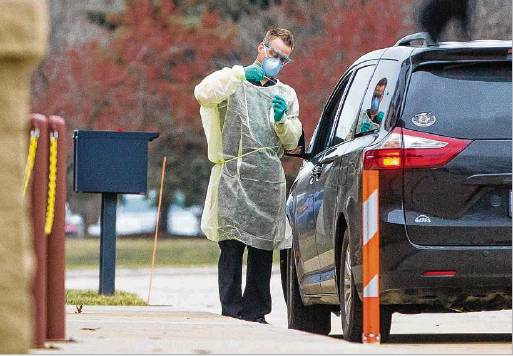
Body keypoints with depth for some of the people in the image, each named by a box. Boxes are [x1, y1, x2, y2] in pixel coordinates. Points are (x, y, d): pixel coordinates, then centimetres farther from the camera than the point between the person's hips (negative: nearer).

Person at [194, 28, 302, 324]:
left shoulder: (286, 94, 23)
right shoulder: (233, 83, 12)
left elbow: (292, 142, 18)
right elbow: (203, 95, -10)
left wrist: (281, 120, -1)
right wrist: (239, 74, -15)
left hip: (269, 179, 3)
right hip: (234, 174, -3)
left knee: (262, 249, 0)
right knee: (232, 245, -9)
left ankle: (255, 310, 3)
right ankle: (231, 311, -10)